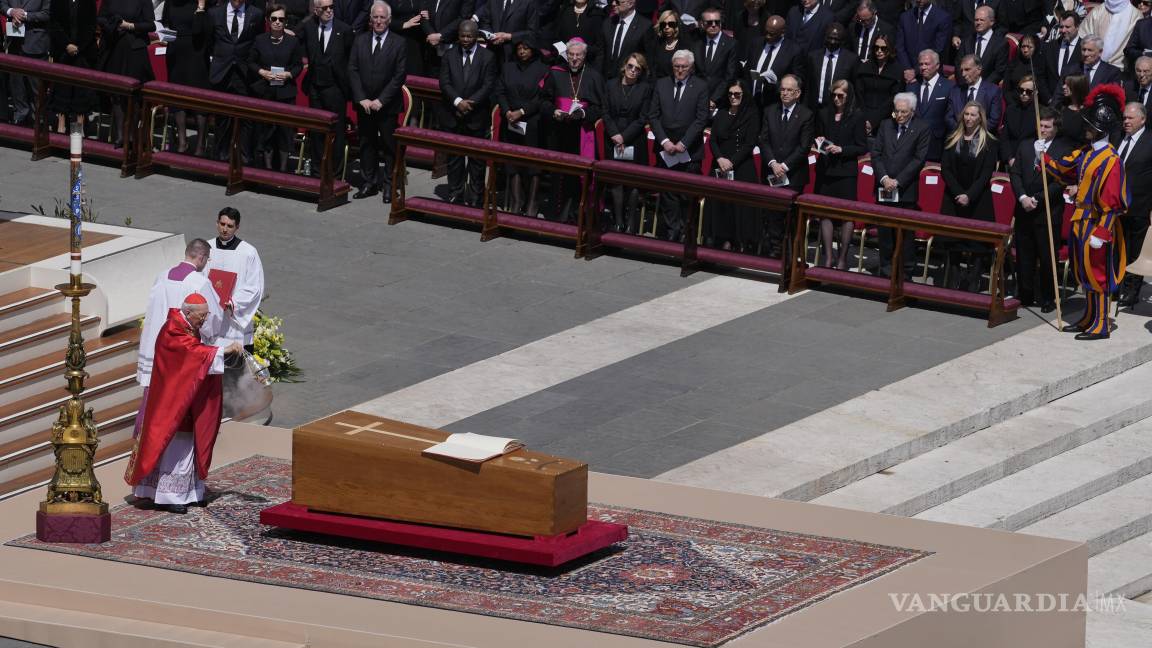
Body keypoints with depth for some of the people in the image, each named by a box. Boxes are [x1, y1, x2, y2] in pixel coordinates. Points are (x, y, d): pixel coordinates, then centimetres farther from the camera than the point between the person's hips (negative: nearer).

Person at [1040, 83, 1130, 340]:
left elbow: (1112, 203, -21)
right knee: (1085, 274, 17)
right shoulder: (1085, 152, 7)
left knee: (1096, 275, -1)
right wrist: (1044, 157, 13)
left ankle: (1101, 326, 7)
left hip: (1096, 227, -9)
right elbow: (1064, 169, 24)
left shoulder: (1110, 160, -20)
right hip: (1081, 223, 9)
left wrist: (1100, 234, -23)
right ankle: (1090, 319, 29)